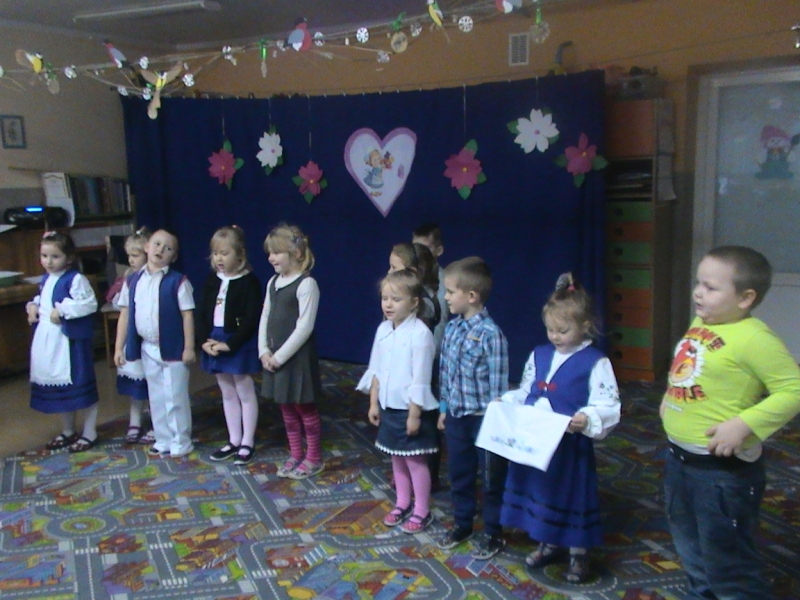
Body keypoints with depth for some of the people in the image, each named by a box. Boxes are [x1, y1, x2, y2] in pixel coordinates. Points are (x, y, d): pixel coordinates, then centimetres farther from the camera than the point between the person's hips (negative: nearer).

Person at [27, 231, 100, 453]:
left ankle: (89, 433, 13)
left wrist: (62, 310, -24)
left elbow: (90, 304, -23)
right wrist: (33, 306, 6)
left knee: (80, 383, 1)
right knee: (58, 386, 17)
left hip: (71, 340, -8)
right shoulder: (45, 280, 11)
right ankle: (68, 431, 32)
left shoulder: (75, 279, -14)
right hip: (47, 339, 9)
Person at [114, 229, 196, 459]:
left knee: (175, 397, 4)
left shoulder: (178, 281, -10)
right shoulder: (133, 281, 3)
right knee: (156, 397, 15)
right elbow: (125, 314, 7)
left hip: (173, 348, -5)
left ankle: (181, 442, 18)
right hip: (147, 349, 5)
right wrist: (119, 347, 6)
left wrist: (189, 347, -13)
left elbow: (187, 315, -10)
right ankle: (163, 440, 28)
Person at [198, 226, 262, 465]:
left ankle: (247, 443, 15)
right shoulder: (212, 280, 7)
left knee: (245, 393, 5)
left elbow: (251, 320, -17)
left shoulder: (249, 281, -12)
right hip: (214, 342, 7)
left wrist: (230, 344, -20)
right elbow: (202, 313, 7)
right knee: (228, 394, 15)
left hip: (239, 345, -6)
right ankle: (234, 441, 26)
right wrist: (205, 340, -7)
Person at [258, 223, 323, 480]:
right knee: (286, 408, 15)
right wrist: (264, 351, -1)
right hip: (275, 358, 7)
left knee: (304, 407, 5)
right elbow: (265, 319, 11)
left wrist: (280, 355, -17)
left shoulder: (306, 284, -15)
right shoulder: (273, 283, 9)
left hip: (297, 358, -7)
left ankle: (313, 458, 19)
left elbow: (304, 327, -19)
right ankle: (296, 454, 29)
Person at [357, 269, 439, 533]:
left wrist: (414, 414, -17)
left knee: (415, 460, 6)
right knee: (396, 458, 19)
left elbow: (420, 379, -19)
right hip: (388, 406, 7)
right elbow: (375, 370, 9)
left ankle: (422, 511, 22)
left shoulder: (420, 333, -21)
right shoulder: (383, 330, 2)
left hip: (411, 409, -7)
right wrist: (374, 403, 10)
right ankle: (402, 504, 35)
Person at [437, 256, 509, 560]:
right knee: (459, 474, 20)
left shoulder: (491, 334, -20)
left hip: (483, 418, -6)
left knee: (492, 478, 11)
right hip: (456, 415, 7)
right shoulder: (451, 328, 1)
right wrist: (444, 408, 12)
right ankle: (462, 523, 39)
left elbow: (498, 383, -17)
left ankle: (493, 534, 28)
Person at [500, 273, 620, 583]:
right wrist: (506, 401, 0)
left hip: (571, 445, -6)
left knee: (573, 494, 8)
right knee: (539, 488, 18)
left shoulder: (595, 363, -12)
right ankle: (549, 544, 40)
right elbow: (525, 393, 16)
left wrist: (588, 419, -34)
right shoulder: (538, 355, 7)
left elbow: (608, 406, -16)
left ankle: (578, 554, 29)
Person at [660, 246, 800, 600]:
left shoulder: (753, 338, -24)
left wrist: (744, 424, -30)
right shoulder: (699, 324, 3)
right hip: (680, 456, 9)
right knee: (689, 540, 28)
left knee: (725, 558, 4)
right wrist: (670, 397, 10)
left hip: (722, 467, -9)